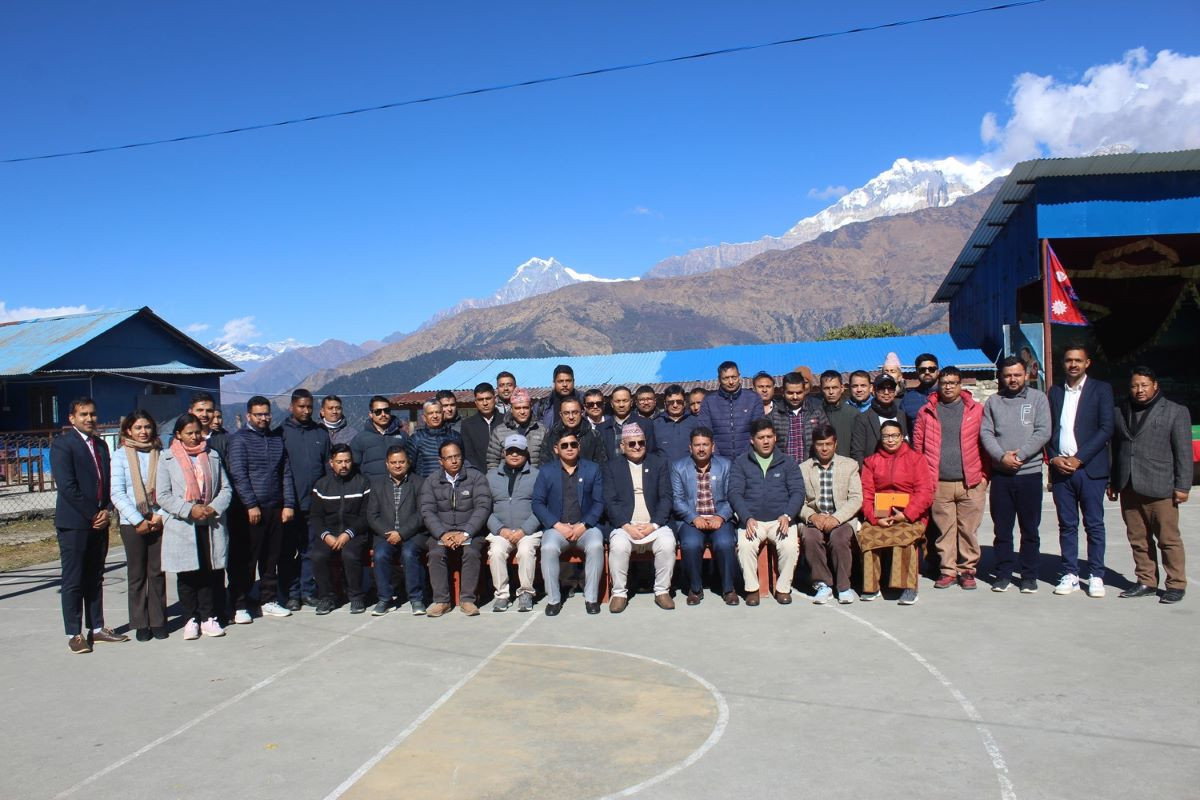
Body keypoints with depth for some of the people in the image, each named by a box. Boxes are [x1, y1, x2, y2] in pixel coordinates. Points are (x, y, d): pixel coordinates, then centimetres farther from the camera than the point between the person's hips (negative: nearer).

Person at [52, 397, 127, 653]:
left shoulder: (101, 444, 15)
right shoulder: (62, 444, -7)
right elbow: (67, 486, -14)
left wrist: (106, 511, 0)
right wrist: (92, 515, -13)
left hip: (99, 523, 6)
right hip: (74, 524, -6)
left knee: (95, 579, 12)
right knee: (73, 581, 1)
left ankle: (96, 628, 20)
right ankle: (74, 634, 8)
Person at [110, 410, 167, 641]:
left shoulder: (160, 454, 5)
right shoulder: (121, 455, 0)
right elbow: (117, 493, -5)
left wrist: (161, 515, -8)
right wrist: (138, 520, -10)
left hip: (158, 521, 1)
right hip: (132, 523, -1)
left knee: (157, 572, 5)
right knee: (137, 574, 6)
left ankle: (158, 621, 14)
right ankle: (141, 623, 14)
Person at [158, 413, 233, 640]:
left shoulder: (213, 455, 12)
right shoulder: (168, 459, 3)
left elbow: (226, 488, 10)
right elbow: (163, 496, -3)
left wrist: (214, 507, -8)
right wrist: (189, 509, -14)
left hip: (211, 525, 2)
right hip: (182, 527, -2)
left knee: (210, 573, 5)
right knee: (187, 576, 4)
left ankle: (208, 618, 15)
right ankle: (191, 620, 15)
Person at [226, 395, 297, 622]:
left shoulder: (277, 438, 15)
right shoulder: (239, 439, -1)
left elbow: (286, 473, 13)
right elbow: (238, 474, -10)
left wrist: (288, 504, 5)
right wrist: (251, 505, -16)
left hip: (275, 509, 5)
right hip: (250, 510, -5)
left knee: (271, 558, 11)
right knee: (244, 560, -1)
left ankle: (269, 601, 21)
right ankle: (240, 606, 6)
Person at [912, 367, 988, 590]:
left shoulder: (976, 410, 7)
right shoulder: (926, 412, 8)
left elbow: (986, 443, 6)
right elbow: (917, 445, 8)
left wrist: (984, 474, 0)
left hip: (971, 483, 0)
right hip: (939, 484, 1)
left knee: (969, 530, 3)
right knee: (944, 530, 4)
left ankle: (967, 570, 15)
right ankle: (947, 570, 14)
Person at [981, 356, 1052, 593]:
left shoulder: (1038, 398, 4)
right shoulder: (993, 402, 10)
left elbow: (1043, 432, -5)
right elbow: (986, 433, 2)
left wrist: (1019, 455, -14)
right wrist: (1002, 456, -13)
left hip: (1029, 472, -2)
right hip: (1000, 474, 2)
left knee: (1030, 529, 4)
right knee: (1002, 528, 6)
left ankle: (1029, 576, 13)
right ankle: (1003, 575, 14)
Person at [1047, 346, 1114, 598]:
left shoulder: (1101, 389, 2)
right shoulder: (1055, 391, 13)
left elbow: (1106, 428, -6)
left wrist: (1079, 459, -12)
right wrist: (1053, 458, -3)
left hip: (1089, 467, -3)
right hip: (1060, 468, 3)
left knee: (1094, 524, 2)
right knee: (1067, 525, 7)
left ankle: (1096, 576, 10)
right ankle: (1070, 574, 13)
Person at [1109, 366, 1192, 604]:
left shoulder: (1175, 412, 2)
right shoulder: (1120, 412, 13)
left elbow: (1183, 452, -1)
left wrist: (1182, 486, -6)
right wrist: (1113, 482, 14)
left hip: (1160, 488, -4)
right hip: (1128, 488, 4)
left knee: (1168, 539, 2)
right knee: (1138, 539, 9)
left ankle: (1176, 584, 12)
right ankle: (1146, 582, 19)